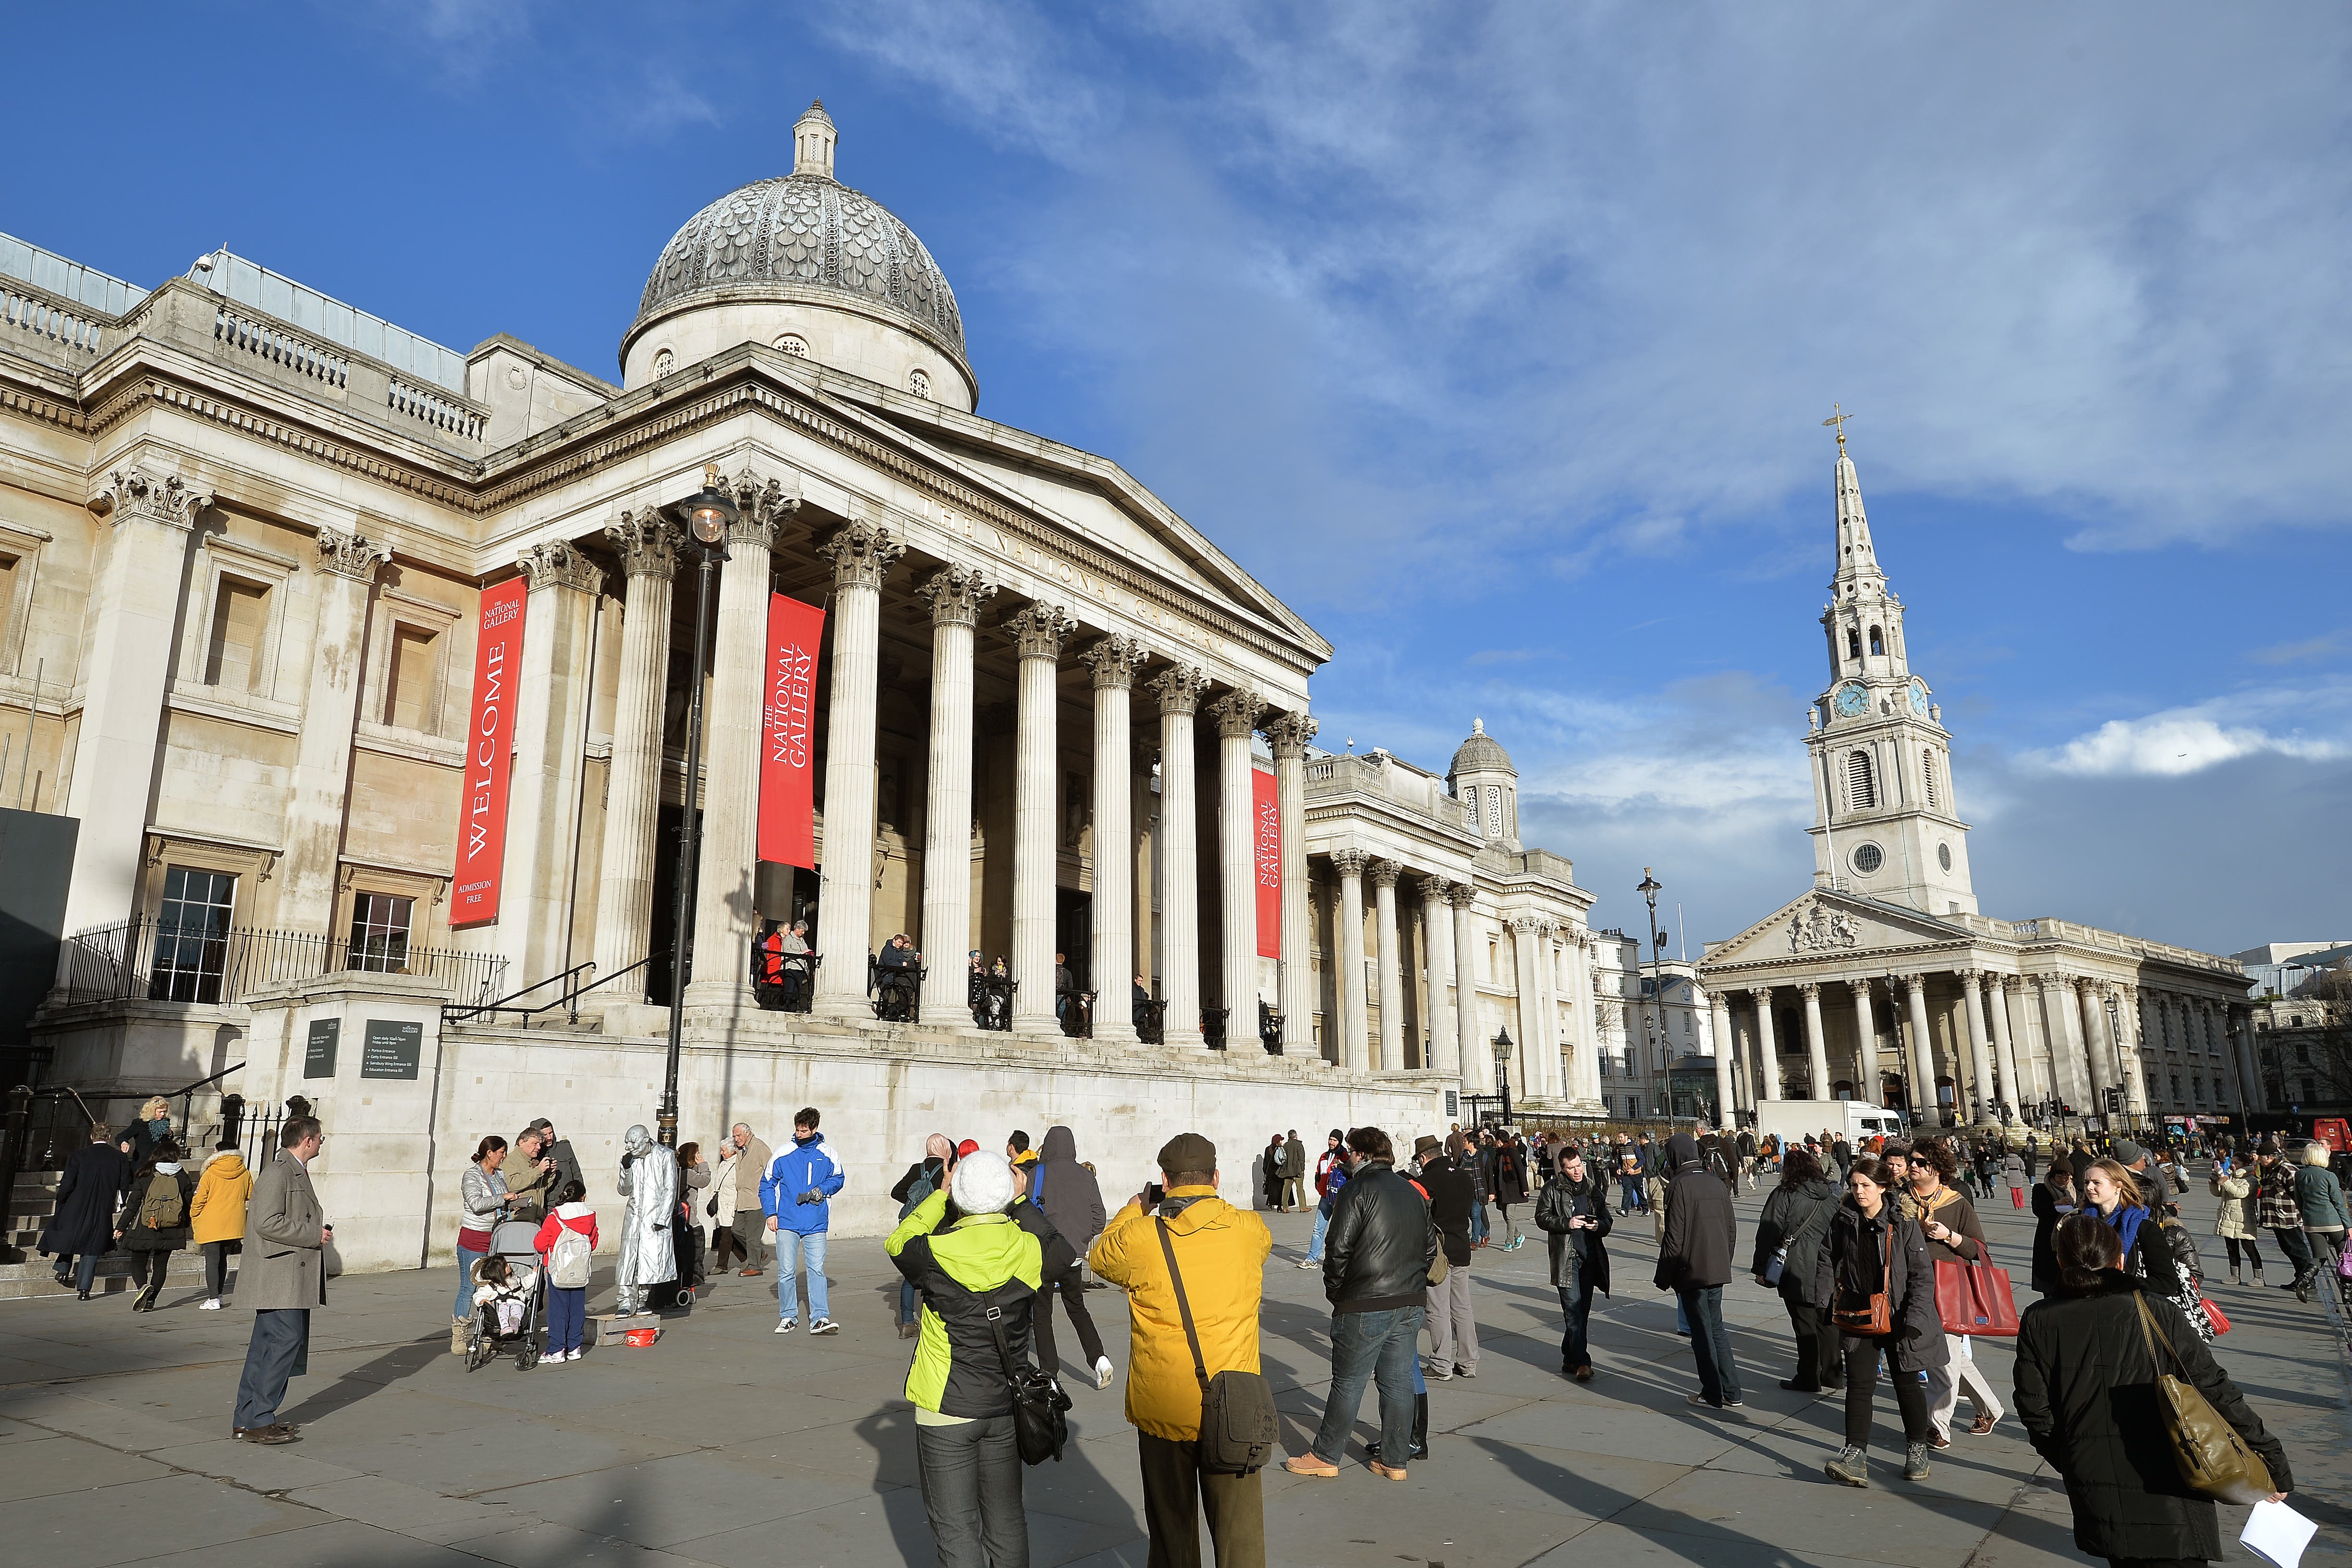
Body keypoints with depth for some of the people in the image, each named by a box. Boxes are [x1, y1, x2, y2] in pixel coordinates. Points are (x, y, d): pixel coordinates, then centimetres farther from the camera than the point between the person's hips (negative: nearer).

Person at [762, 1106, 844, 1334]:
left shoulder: (827, 1153, 4)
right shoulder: (784, 1153, 2)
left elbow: (838, 1178, 13)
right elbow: (767, 1184, 8)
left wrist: (821, 1190, -7)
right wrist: (770, 1213, -1)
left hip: (816, 1222, 0)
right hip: (787, 1222, 0)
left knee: (817, 1269, -4)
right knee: (786, 1271, 2)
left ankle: (819, 1318, -3)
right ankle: (788, 1316, 15)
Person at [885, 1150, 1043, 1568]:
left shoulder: (937, 1253, -19)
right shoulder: (1030, 1248, -10)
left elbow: (897, 1244, 3)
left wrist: (941, 1195, 6)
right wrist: (1019, 1201, 13)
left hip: (947, 1408, -4)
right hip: (1006, 1407, 4)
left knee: (955, 1526, 6)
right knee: (1006, 1519, 19)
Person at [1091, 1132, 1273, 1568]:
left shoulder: (1138, 1237, -12)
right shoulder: (1249, 1230, -8)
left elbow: (1099, 1257, 11)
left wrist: (1132, 1211, 26)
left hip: (1161, 1412, 0)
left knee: (1172, 1529, 18)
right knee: (1240, 1532, 12)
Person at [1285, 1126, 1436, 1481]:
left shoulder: (1356, 1190, -11)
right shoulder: (1412, 1192, 11)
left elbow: (1339, 1247, -15)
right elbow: (1431, 1247, 16)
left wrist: (1335, 1290, -1)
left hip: (1365, 1305, -7)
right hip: (1410, 1304, 7)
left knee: (1348, 1382, 3)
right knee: (1398, 1381, 11)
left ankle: (1324, 1456, 13)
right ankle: (1394, 1461, 18)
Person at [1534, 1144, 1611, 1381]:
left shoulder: (1594, 1188, 11)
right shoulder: (1553, 1188, 0)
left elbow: (1607, 1219, 15)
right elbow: (1542, 1217, -1)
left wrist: (1599, 1226, -8)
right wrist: (1567, 1223, -15)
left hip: (1590, 1256, 4)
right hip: (1566, 1257, -4)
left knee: (1583, 1311, 8)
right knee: (1574, 1310, -9)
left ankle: (1570, 1359, 20)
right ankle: (1582, 1362, -9)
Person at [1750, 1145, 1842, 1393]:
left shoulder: (1784, 1196, -8)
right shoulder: (1832, 1195, 8)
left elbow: (1768, 1233, -9)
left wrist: (1760, 1268, -3)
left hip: (1797, 1273, -6)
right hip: (1828, 1271, 6)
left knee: (1805, 1326, 2)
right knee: (1826, 1322, 16)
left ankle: (1808, 1380, 9)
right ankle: (1832, 1376, 24)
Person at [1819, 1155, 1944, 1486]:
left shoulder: (1903, 1223, -11)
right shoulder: (1843, 1220, 0)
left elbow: (1922, 1274, -10)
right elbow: (1829, 1261, 10)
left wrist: (1915, 1317, -17)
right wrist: (1824, 1299, 0)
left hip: (1897, 1318, -2)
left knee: (1908, 1383, 12)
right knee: (1859, 1383, -3)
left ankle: (1917, 1448, 31)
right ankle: (1855, 1454, -6)